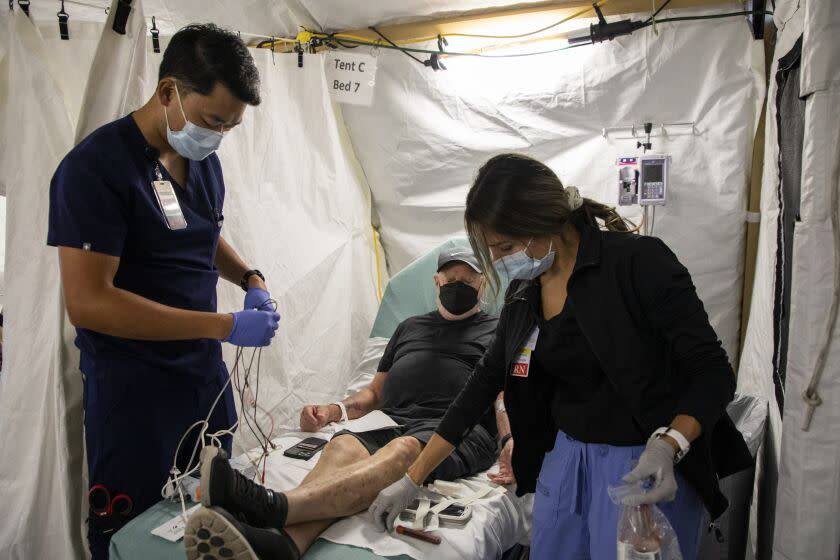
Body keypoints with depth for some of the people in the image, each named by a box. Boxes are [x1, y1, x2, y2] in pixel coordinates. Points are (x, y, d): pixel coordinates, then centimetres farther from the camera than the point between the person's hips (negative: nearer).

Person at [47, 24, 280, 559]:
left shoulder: (204, 160, 4)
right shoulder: (96, 166, -17)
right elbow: (88, 302, -23)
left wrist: (250, 278, 0)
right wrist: (225, 326, -25)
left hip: (206, 369, 7)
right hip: (132, 383, -6)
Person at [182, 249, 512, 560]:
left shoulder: (494, 332, 19)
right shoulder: (409, 327, 30)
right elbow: (375, 392, 30)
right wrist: (334, 411, 11)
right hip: (393, 424, 4)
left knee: (402, 450, -37)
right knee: (342, 445, -30)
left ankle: (273, 508, -59)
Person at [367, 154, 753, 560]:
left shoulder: (638, 262, -16)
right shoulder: (524, 293, 2)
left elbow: (712, 372, -13)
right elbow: (484, 382, 7)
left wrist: (667, 447, -32)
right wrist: (412, 480, 8)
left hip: (649, 467, -5)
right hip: (565, 458, 6)